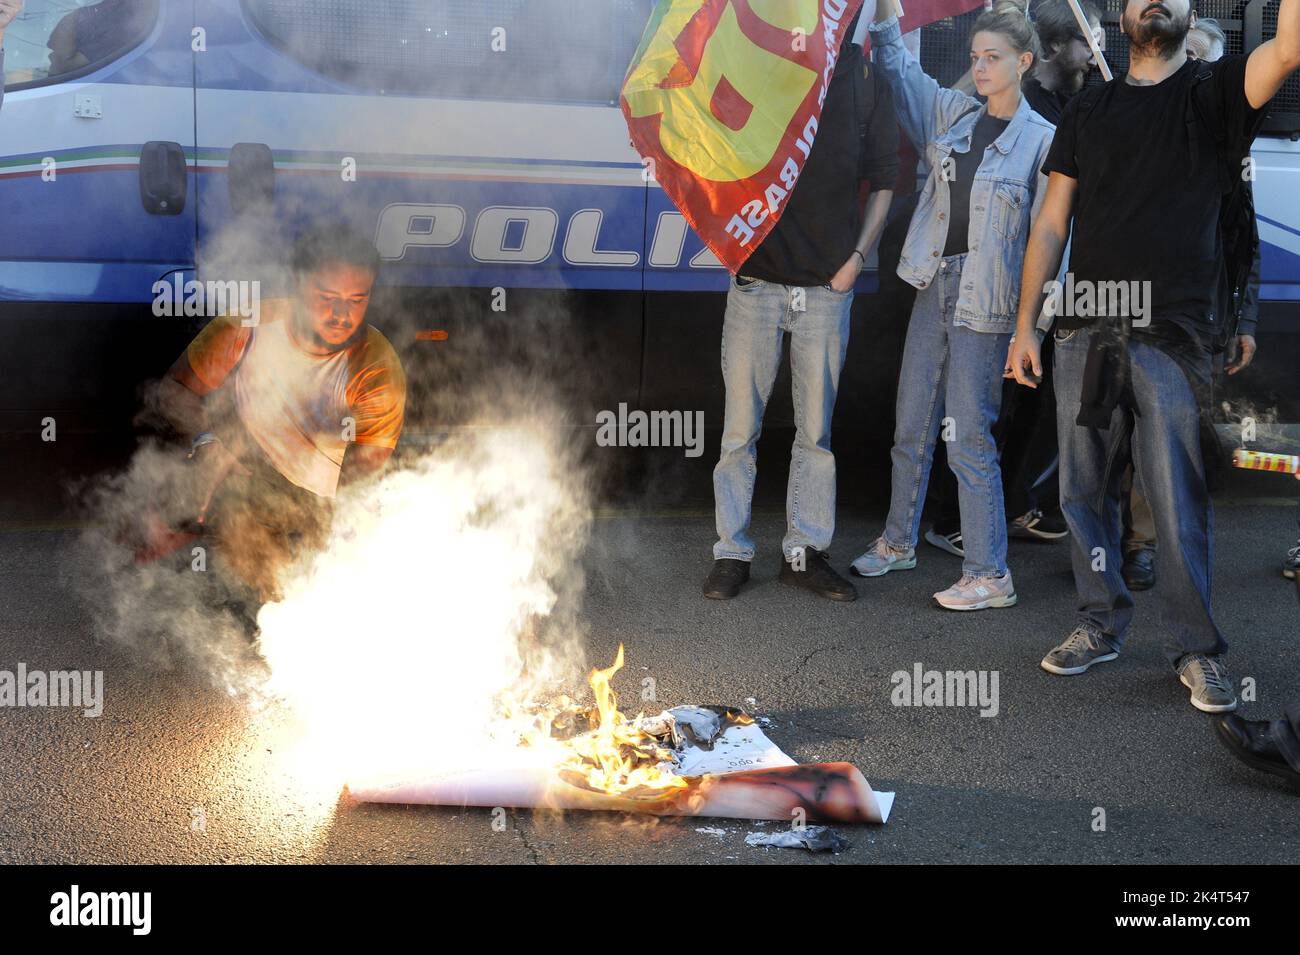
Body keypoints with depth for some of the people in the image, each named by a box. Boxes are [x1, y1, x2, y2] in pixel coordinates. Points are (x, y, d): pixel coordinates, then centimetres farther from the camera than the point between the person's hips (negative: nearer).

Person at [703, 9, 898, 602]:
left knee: (816, 430, 7)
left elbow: (883, 182, 11)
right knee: (741, 427, 3)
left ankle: (805, 553, 18)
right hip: (756, 279, -1)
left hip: (827, 287, 1)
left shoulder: (864, 83, 6)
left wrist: (857, 257, 2)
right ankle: (732, 553, 13)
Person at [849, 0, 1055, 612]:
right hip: (933, 285, 6)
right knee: (911, 426, 14)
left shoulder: (1041, 140, -7)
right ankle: (898, 543, 31)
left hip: (985, 300, -6)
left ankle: (989, 575, 4)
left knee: (968, 437, -5)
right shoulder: (951, 114, 8)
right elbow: (897, 64, 18)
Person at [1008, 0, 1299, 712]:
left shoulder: (1211, 93, 7)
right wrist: (1024, 326, 7)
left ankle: (1197, 650, 7)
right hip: (1085, 332, 3)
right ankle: (1101, 624, 22)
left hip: (1171, 333, -3)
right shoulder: (1086, 112, 15)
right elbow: (1051, 227, 13)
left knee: (1179, 503, -3)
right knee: (1084, 492, 7)